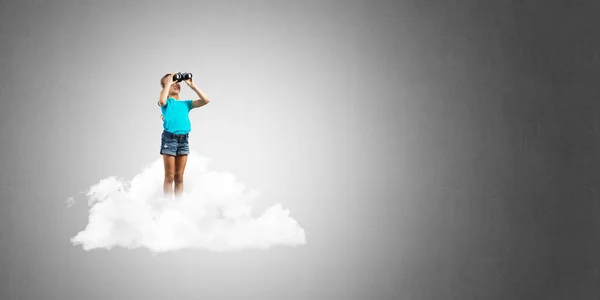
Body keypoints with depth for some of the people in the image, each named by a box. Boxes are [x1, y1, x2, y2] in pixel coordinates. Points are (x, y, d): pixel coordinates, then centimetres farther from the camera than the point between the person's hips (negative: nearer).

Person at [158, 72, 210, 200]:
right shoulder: (167, 102, 2)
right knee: (169, 177, -1)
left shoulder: (185, 103, 14)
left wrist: (192, 85, 4)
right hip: (169, 139, -4)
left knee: (179, 177, 9)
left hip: (183, 139, 4)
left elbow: (205, 100, 5)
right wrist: (169, 82, -14)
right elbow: (162, 100, -24)